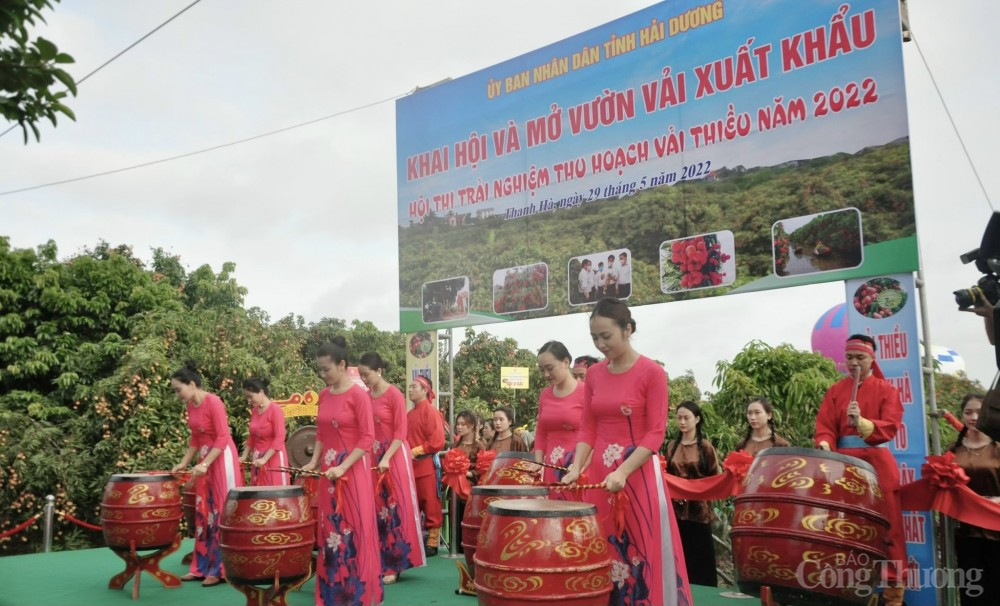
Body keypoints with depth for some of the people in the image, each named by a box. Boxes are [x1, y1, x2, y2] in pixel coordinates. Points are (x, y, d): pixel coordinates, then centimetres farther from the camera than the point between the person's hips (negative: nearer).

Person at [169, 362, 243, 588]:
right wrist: (184, 462, 9)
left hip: (221, 459, -9)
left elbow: (223, 437, -20)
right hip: (205, 461, 9)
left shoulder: (213, 402, -18)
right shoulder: (191, 405, 8)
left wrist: (204, 464, -24)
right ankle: (202, 567, 18)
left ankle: (220, 570, 3)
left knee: (221, 512, -3)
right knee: (203, 512, 11)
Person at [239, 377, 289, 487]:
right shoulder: (254, 410, 8)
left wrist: (264, 459, -21)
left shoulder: (275, 409, -12)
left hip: (274, 459, -7)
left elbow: (279, 438, -17)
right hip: (257, 459, 7)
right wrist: (244, 456, 10)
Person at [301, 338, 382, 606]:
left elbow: (367, 438, -14)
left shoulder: (358, 394, -12)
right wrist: (314, 461, 3)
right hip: (328, 471, 7)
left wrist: (343, 467, -18)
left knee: (355, 529, -1)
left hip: (353, 470, -6)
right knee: (331, 530, 11)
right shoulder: (324, 394, 8)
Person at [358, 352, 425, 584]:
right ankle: (380, 562, 14)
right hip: (373, 456, 6)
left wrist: (386, 458, -19)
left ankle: (395, 565, 2)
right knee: (377, 508, 7)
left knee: (395, 508, -2)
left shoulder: (394, 394, -10)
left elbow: (400, 432, -13)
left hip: (394, 456, -6)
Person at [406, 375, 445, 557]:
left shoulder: (431, 412, -9)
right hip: (411, 466, 8)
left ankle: (432, 542, 7)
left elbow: (437, 441, -17)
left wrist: (416, 451, -16)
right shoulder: (409, 414, 14)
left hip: (426, 466, -8)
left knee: (430, 505, 0)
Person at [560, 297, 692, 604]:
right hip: (599, 473, 5)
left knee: (642, 551, 0)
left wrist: (623, 472, -21)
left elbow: (655, 434, -12)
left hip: (638, 472, -5)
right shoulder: (594, 374, 7)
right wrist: (576, 467, -5)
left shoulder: (652, 372, -9)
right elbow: (587, 429, 9)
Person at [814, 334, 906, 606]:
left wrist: (862, 423, -26)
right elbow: (824, 426, 1)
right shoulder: (835, 390, 10)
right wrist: (825, 446, -19)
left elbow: (890, 427, -9)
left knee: (887, 523, -3)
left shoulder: (886, 389, 4)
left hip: (877, 461, -2)